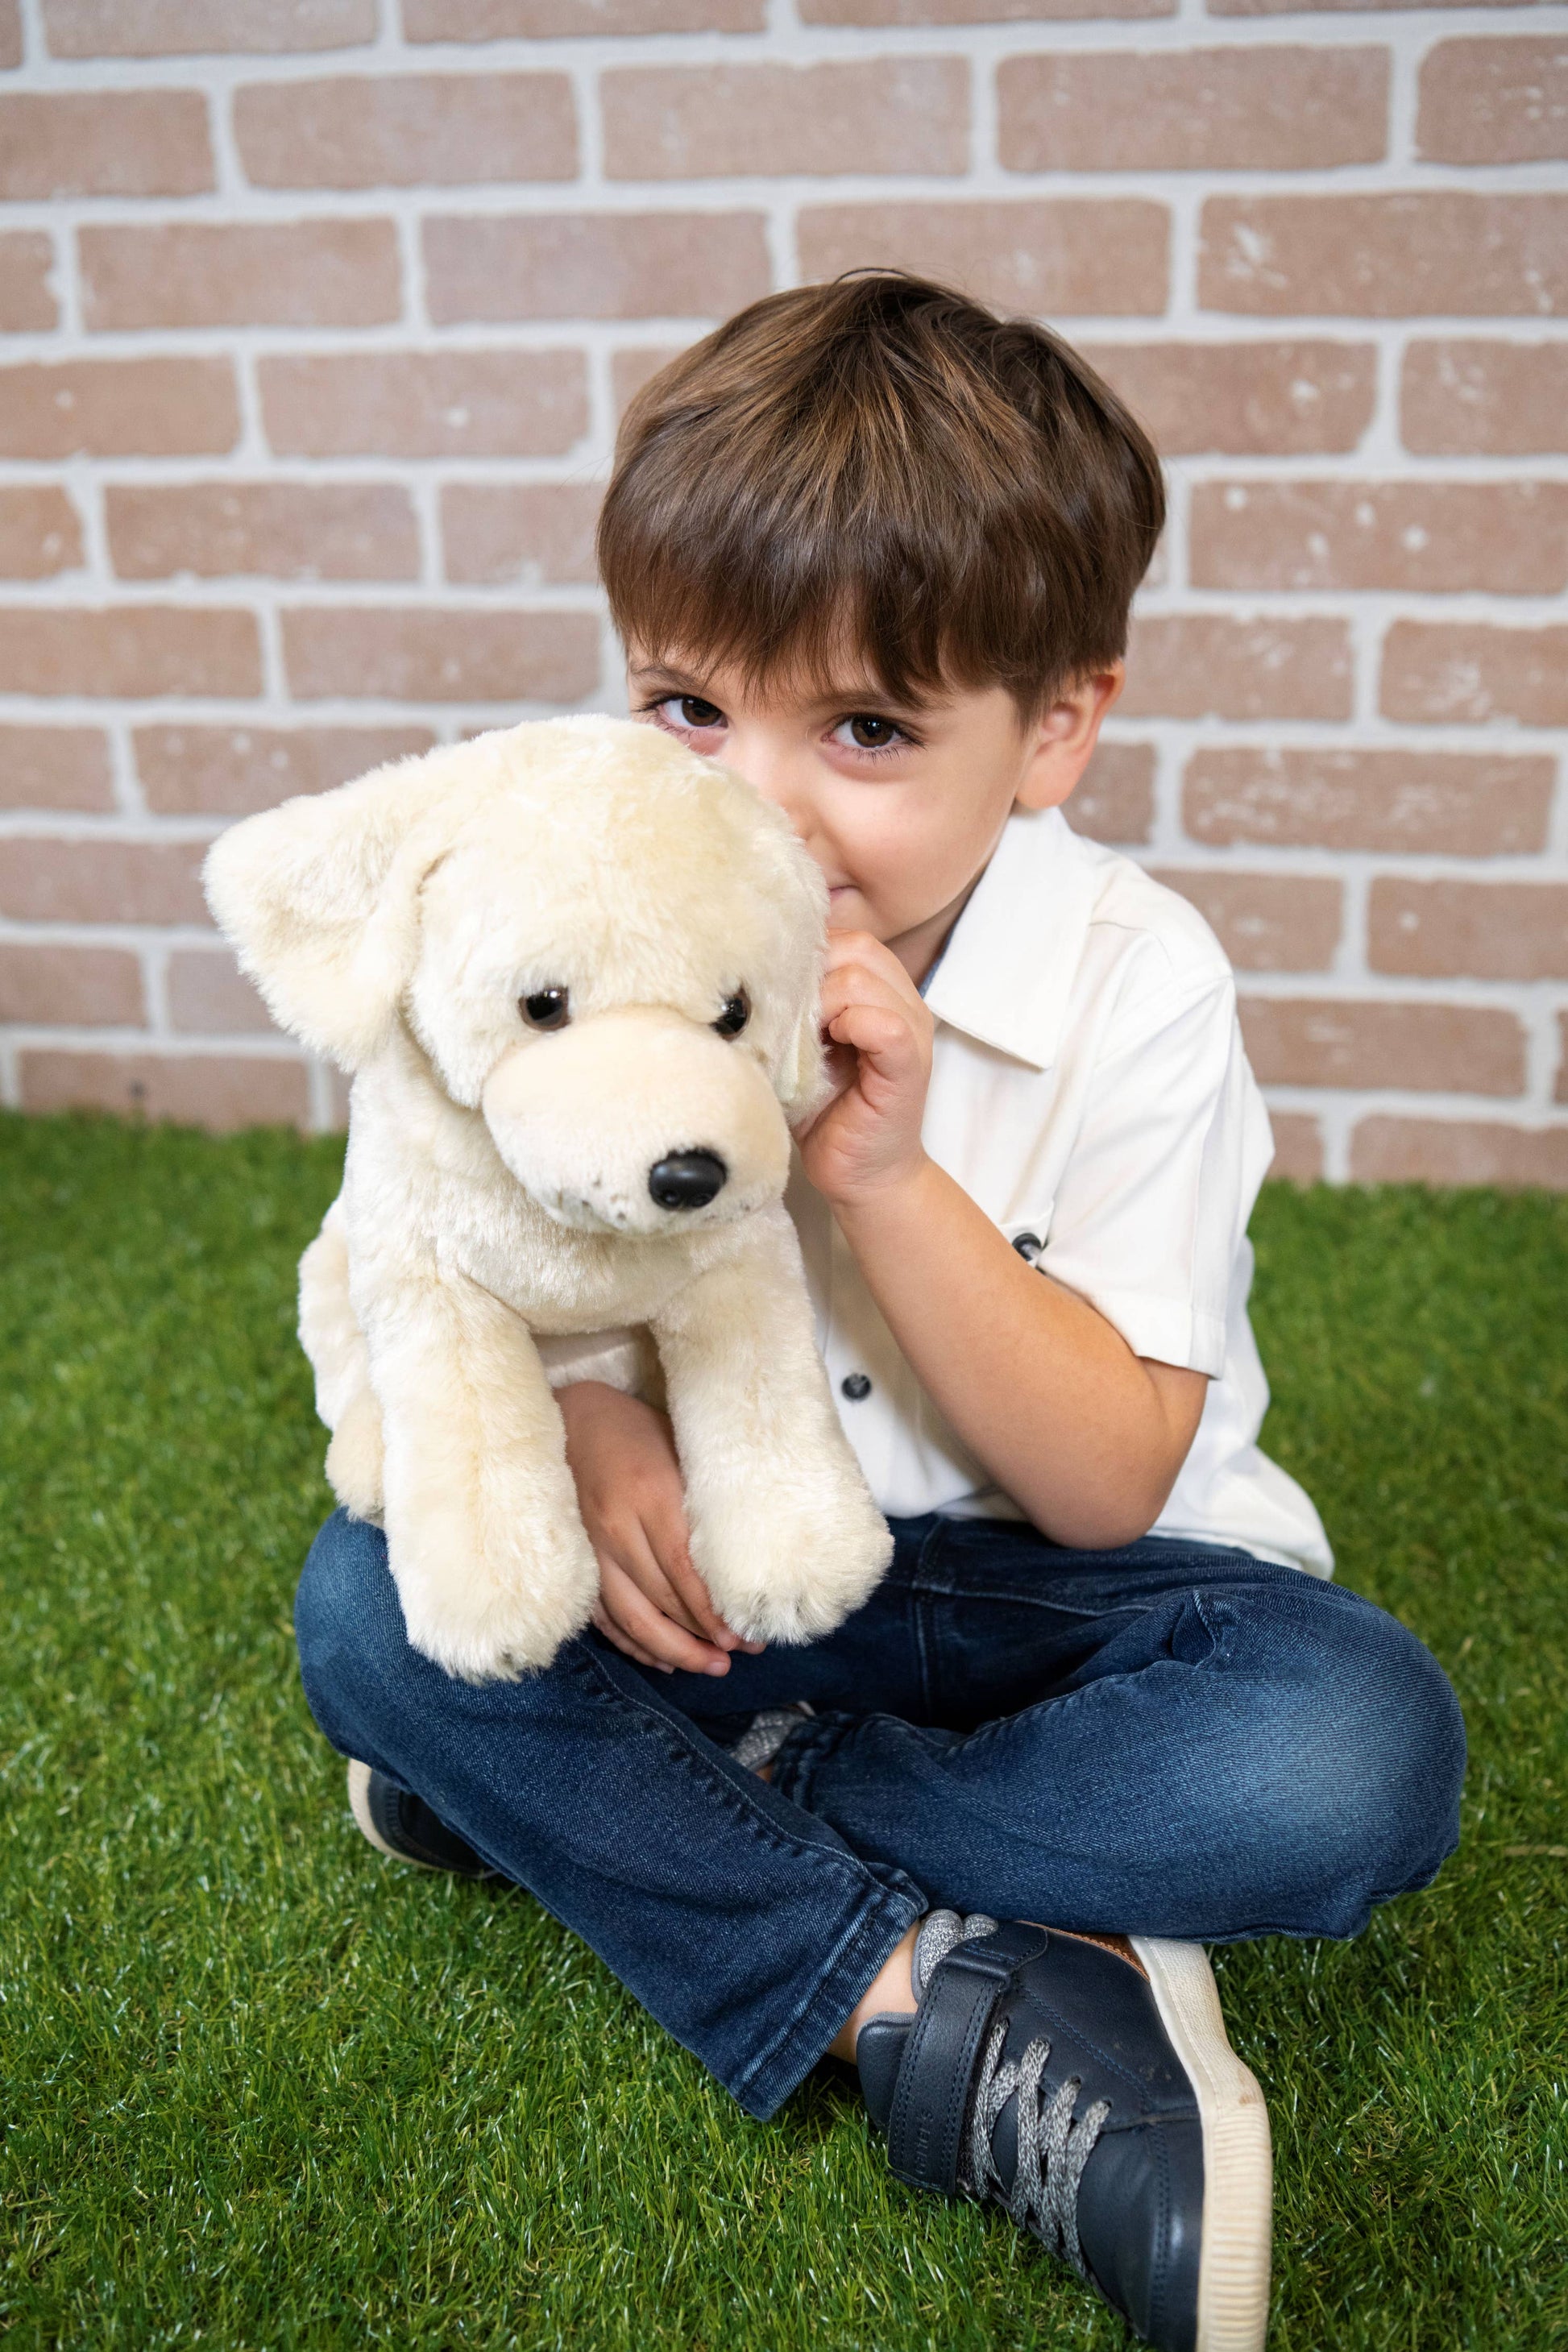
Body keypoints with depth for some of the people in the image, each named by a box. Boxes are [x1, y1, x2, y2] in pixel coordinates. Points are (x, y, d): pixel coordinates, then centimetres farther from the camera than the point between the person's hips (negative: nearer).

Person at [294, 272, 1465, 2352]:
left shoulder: (1132, 991, -18)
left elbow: (1103, 1486, -19)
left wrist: (886, 1177, -33)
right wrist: (589, 1424, -24)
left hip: (1042, 1582, -2)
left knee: (1362, 1751, -30)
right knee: (371, 1600, -22)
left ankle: (629, 1815, -20)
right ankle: (933, 2002, -27)